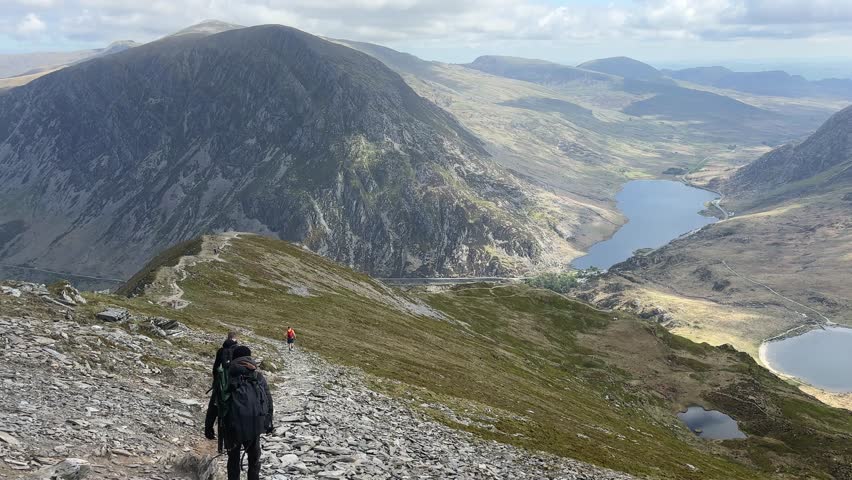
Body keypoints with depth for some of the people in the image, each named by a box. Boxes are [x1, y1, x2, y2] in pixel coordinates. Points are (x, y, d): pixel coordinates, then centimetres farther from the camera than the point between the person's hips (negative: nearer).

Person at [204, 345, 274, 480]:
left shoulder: (226, 377, 10)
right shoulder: (259, 377, 14)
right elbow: (268, 401, 13)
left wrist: (208, 426, 15)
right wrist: (268, 422, 20)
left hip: (233, 424, -1)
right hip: (255, 423, 1)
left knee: (233, 457, 16)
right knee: (254, 457, 20)